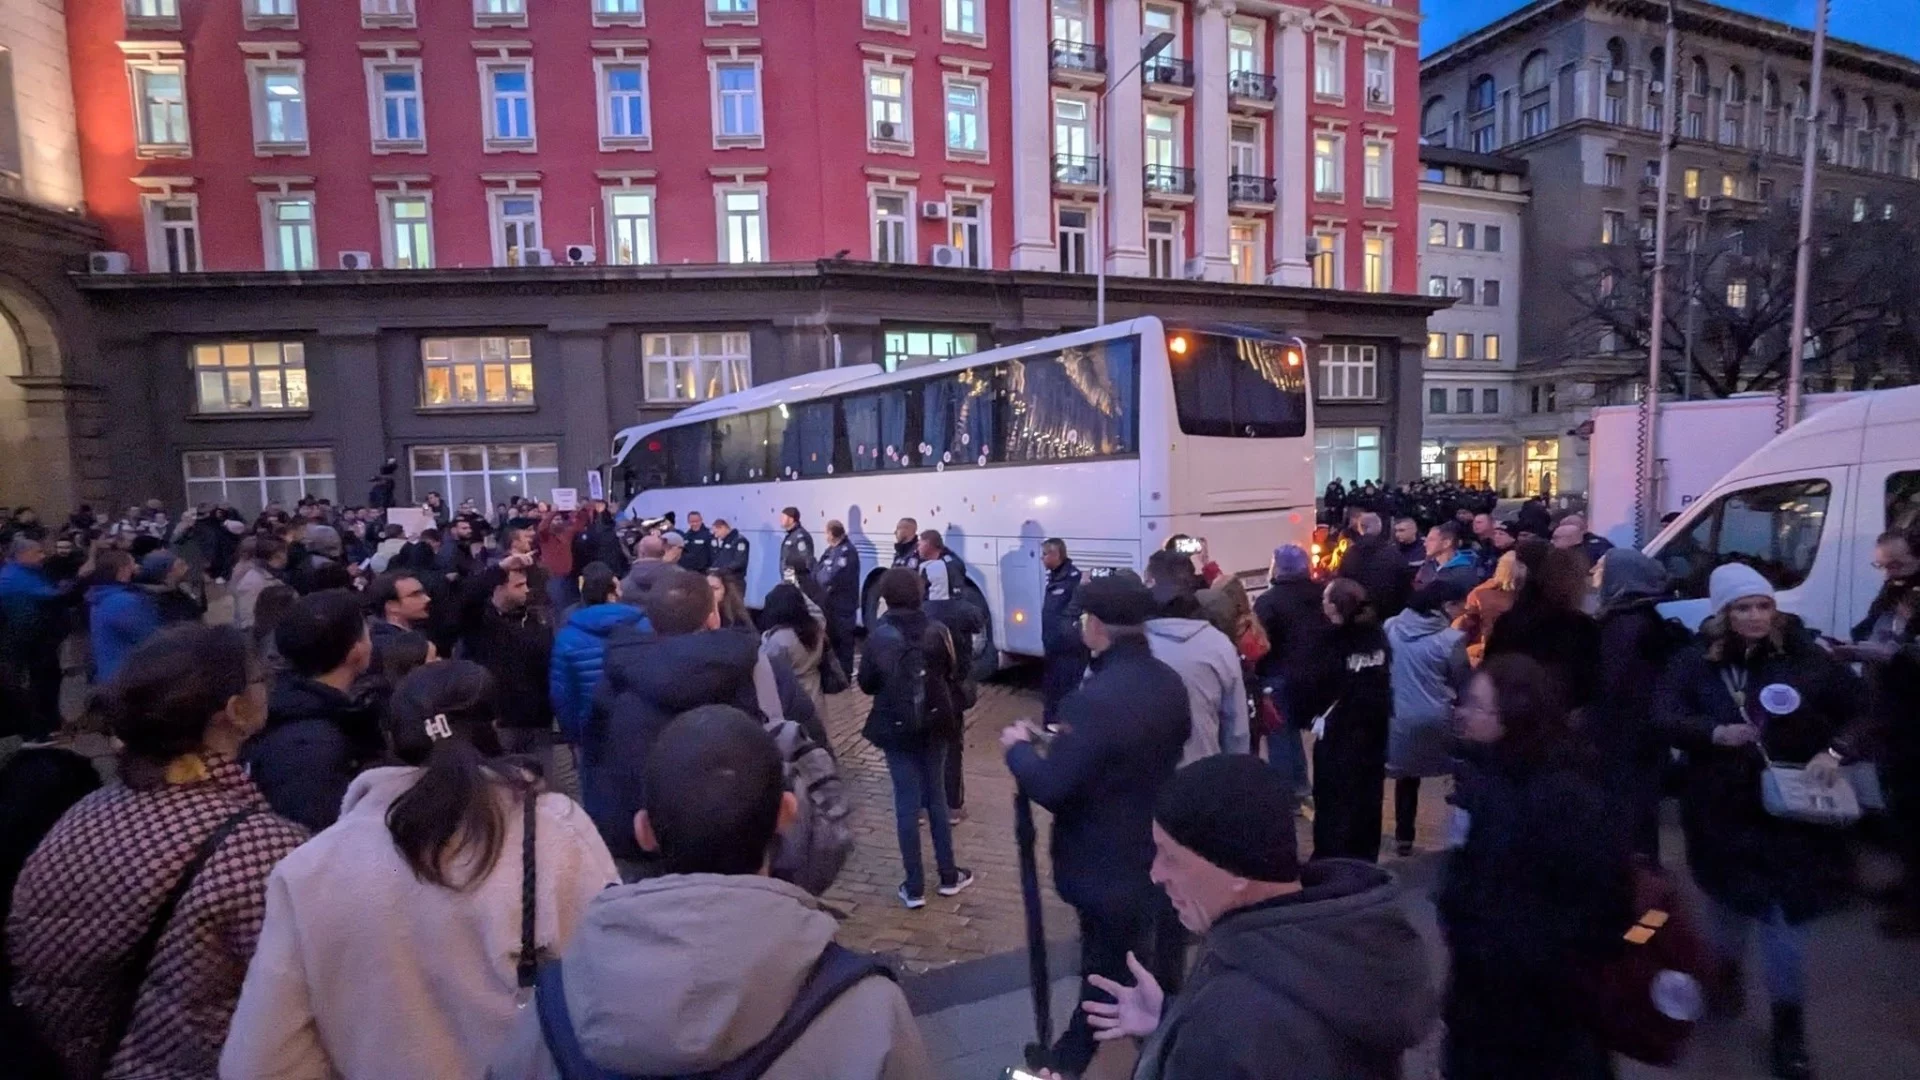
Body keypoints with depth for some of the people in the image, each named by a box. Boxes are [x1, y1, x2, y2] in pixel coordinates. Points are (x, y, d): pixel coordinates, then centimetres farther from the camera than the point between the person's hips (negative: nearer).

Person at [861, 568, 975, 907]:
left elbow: (866, 685, -4)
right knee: (936, 796, 16)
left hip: (896, 727, -2)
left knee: (907, 802, 6)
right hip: (934, 724, 2)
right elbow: (953, 674, 2)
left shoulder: (878, 636, -12)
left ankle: (914, 888, 12)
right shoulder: (937, 630, -8)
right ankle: (948, 876, 27)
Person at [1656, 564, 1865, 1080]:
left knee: (1785, 911, 2)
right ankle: (1727, 967, 47)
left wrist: (1835, 751, -13)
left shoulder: (1806, 658, -7)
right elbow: (1664, 716, -10)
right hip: (1722, 805, 1)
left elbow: (1862, 711, 2)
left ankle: (1789, 1022, 20)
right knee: (1732, 894, 21)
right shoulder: (1698, 660, -7)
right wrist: (1716, 733, -25)